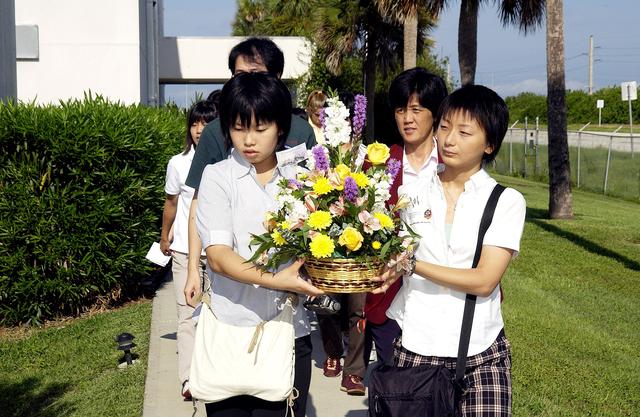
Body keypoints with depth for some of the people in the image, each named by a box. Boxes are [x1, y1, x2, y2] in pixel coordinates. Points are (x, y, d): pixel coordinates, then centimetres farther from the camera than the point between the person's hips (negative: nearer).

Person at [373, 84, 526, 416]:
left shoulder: (507, 201, 0)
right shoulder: (411, 194, 7)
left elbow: (484, 280, -10)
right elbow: (391, 254, 11)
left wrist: (411, 265, -18)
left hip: (482, 354, -1)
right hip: (415, 348, 1)